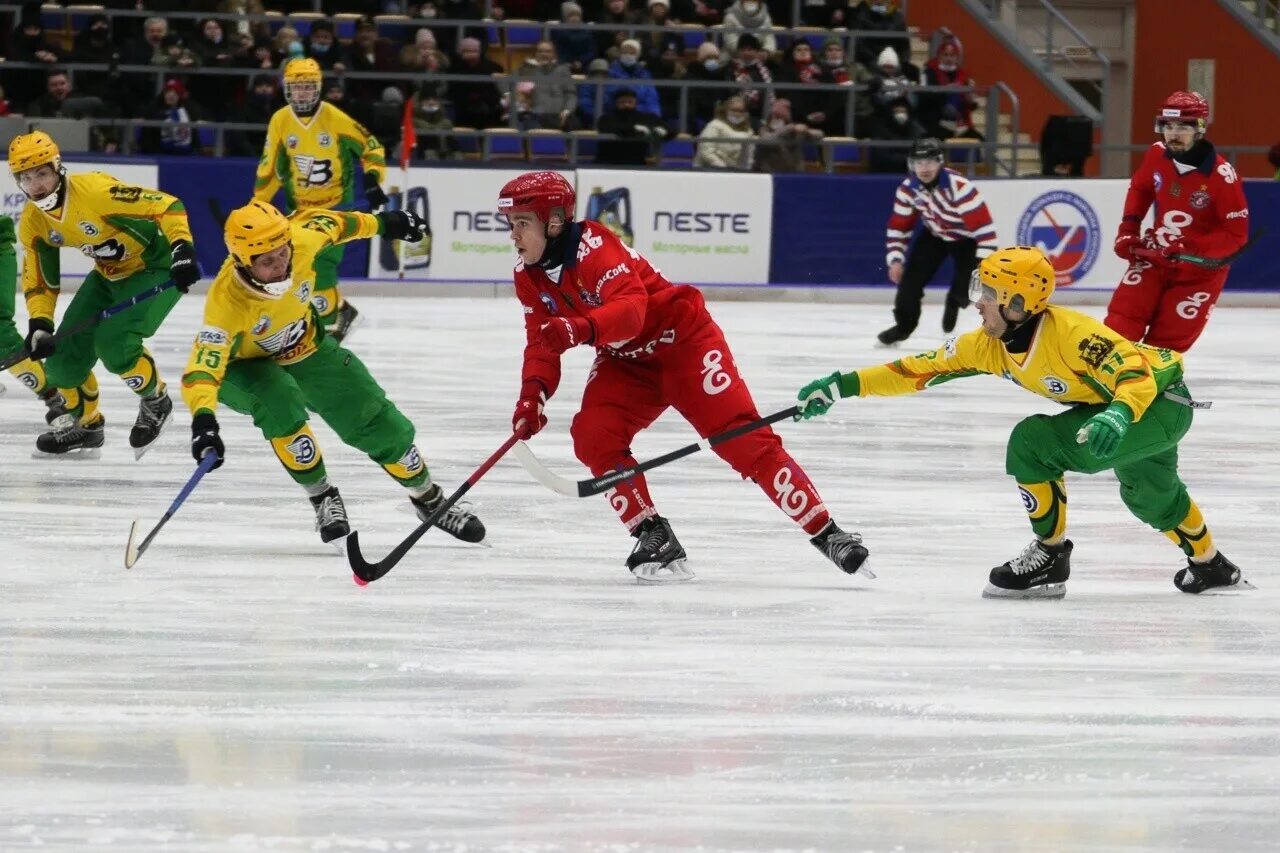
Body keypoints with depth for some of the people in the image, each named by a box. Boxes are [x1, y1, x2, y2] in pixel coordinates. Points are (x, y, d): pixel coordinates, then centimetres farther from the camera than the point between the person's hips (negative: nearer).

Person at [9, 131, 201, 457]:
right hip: (109, 273, 8)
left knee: (112, 343, -24)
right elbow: (39, 281, 0)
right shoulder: (33, 223, -8)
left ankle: (155, 401, 4)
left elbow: (167, 206, -32)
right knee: (66, 349, 1)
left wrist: (182, 248, -43)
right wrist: (39, 324, -16)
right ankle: (84, 422, 27)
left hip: (156, 268, -8)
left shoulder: (94, 191, -32)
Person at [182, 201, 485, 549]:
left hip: (306, 350, 4)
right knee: (280, 402, -37)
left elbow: (322, 221, -5)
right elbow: (203, 366, -47)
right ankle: (322, 498, -14)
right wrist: (203, 419, -65)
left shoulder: (302, 242, -29)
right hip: (245, 367, -4)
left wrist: (382, 223, 9)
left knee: (381, 424, 3)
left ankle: (428, 498, 31)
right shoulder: (227, 301, -41)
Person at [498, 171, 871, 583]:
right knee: (593, 437, -18)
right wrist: (533, 392, -19)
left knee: (742, 438, -14)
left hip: (683, 342, -7)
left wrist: (581, 329, -61)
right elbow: (541, 343, 0)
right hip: (625, 361, 7)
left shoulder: (593, 247, -27)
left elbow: (630, 307, -42)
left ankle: (826, 534, -10)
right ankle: (655, 537, -9)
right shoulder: (529, 278, -2)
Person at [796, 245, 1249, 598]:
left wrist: (1118, 416, -54)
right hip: (1112, 406, 10)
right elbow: (923, 369, -5)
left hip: (1160, 401, -10)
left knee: (1033, 443, -20)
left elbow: (1137, 371, -35)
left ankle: (1051, 556, -6)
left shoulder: (1070, 332, -31)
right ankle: (1208, 564, 59)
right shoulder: (990, 346, -7)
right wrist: (846, 385, -12)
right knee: (1149, 495, 33)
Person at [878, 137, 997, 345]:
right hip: (935, 234, 5)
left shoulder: (960, 187, -36)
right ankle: (903, 325, 14)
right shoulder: (908, 189, -17)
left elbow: (984, 225, -34)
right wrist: (895, 260, -11)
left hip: (966, 237, -5)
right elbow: (898, 227, -3)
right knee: (911, 277, -6)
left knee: (966, 286, -23)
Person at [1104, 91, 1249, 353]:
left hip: (1201, 269, -4)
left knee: (1165, 344, -3)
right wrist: (1128, 229, 4)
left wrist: (1188, 248, -29)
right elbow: (1139, 188, 15)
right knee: (1120, 324, -9)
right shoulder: (1157, 155, -7)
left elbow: (1236, 235, -19)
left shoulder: (1221, 176, -24)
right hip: (1155, 256, 4)